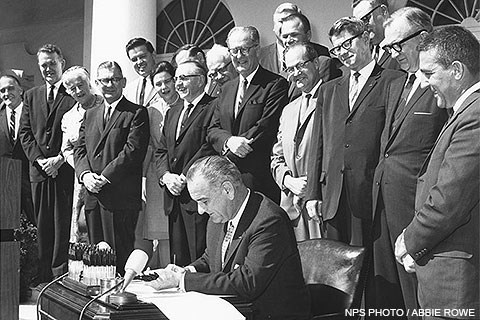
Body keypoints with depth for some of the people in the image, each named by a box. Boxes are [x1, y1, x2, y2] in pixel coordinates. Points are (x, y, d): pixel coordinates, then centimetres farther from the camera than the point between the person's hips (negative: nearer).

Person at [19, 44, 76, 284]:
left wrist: (59, 160, -12)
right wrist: (38, 160, -4)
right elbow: (24, 133, 10)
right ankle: (44, 272, 15)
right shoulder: (31, 96, 16)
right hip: (38, 171, 4)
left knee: (64, 225, -2)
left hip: (65, 170, -4)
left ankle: (61, 273, 5)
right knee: (42, 224, 8)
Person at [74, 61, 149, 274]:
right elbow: (79, 149, 15)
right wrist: (85, 174, -5)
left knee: (119, 255, -5)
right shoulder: (90, 114, 20)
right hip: (93, 196, 6)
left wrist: (105, 177, -14)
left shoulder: (136, 113, -1)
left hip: (121, 198, -6)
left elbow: (133, 151, -12)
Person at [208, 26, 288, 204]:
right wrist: (229, 141, -11)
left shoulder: (276, 84, -3)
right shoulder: (227, 89, 20)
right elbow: (213, 130, 13)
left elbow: (267, 127, -13)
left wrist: (229, 154, -10)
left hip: (259, 179, -5)